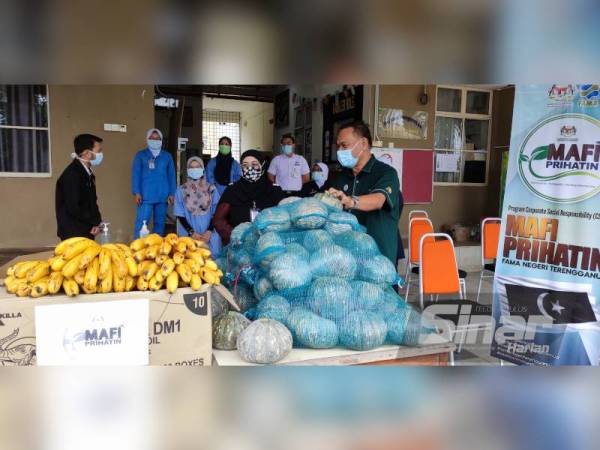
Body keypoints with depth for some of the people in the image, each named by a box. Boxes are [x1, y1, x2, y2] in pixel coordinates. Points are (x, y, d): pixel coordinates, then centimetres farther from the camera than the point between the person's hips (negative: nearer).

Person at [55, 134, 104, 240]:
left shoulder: (88, 174, 11)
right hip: (73, 234, -8)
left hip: (86, 232, 8)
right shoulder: (71, 175, -18)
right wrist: (96, 221, -9)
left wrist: (96, 222, -2)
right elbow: (73, 208, -22)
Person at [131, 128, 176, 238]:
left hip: (163, 196, 3)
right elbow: (136, 174, -1)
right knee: (142, 223, -9)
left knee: (160, 223, 10)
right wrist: (137, 193, -9)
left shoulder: (167, 156, 11)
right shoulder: (141, 155, 3)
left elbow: (171, 175, 11)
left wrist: (172, 193, 5)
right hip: (146, 196, -3)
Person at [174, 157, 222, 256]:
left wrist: (209, 231, -9)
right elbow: (180, 215, 2)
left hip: (209, 236, 1)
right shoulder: (181, 190, 4)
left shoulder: (212, 189, 6)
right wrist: (191, 233, -9)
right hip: (188, 235, 0)